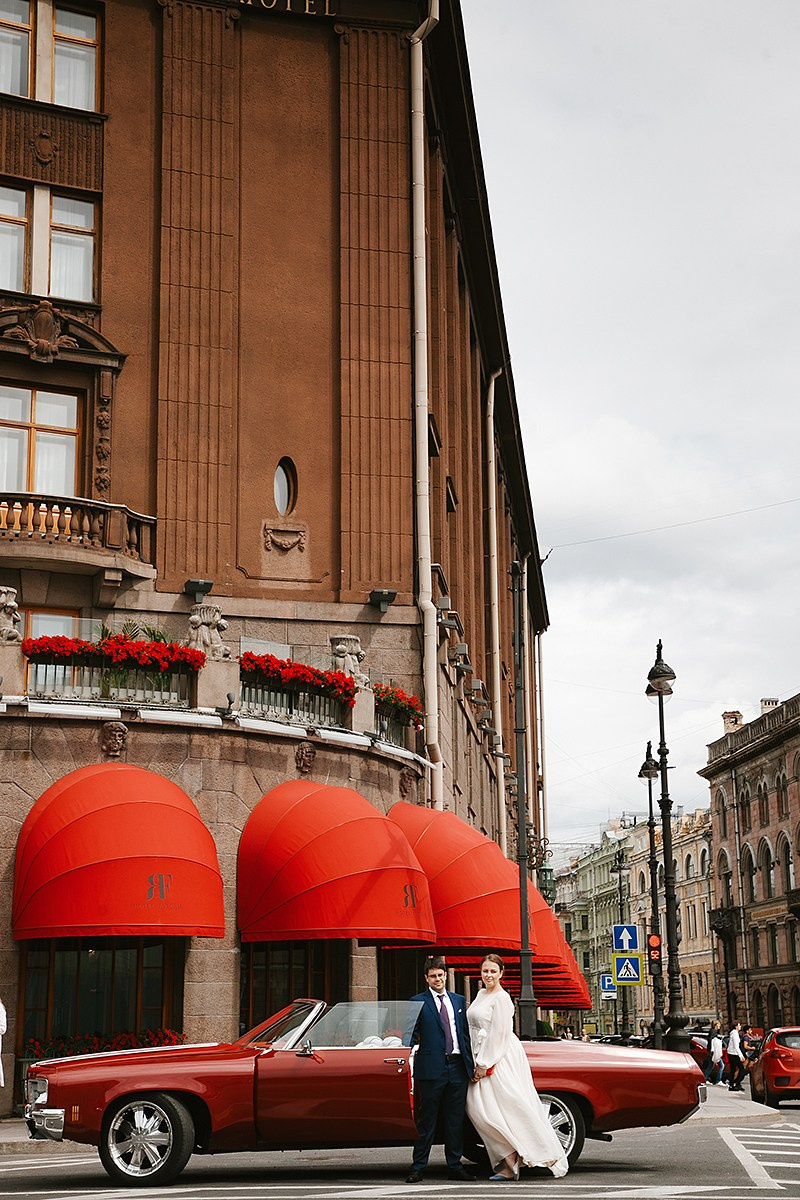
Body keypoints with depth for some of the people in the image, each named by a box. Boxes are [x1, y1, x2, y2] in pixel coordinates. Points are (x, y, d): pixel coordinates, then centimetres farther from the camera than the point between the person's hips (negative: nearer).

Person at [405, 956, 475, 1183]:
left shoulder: (459, 1001, 16)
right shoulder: (418, 1002, 2)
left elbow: (465, 1033, 16)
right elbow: (411, 1034, -4)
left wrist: (471, 1063, 10)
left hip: (458, 1067, 4)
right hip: (432, 1068, -4)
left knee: (455, 1120, 8)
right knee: (426, 1120, 0)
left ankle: (455, 1166, 16)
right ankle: (418, 1168, 5)